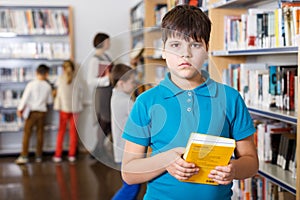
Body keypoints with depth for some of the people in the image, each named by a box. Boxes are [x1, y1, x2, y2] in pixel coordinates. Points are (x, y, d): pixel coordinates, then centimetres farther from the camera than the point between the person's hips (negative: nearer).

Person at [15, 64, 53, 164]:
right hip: (42, 112, 2)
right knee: (40, 134, 10)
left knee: (26, 134, 2)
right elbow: (50, 101, 7)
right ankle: (38, 156, 15)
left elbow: (25, 98, -11)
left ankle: (24, 156, -1)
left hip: (32, 112, -2)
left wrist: (20, 109, -2)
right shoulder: (48, 86, -3)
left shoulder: (31, 84, -11)